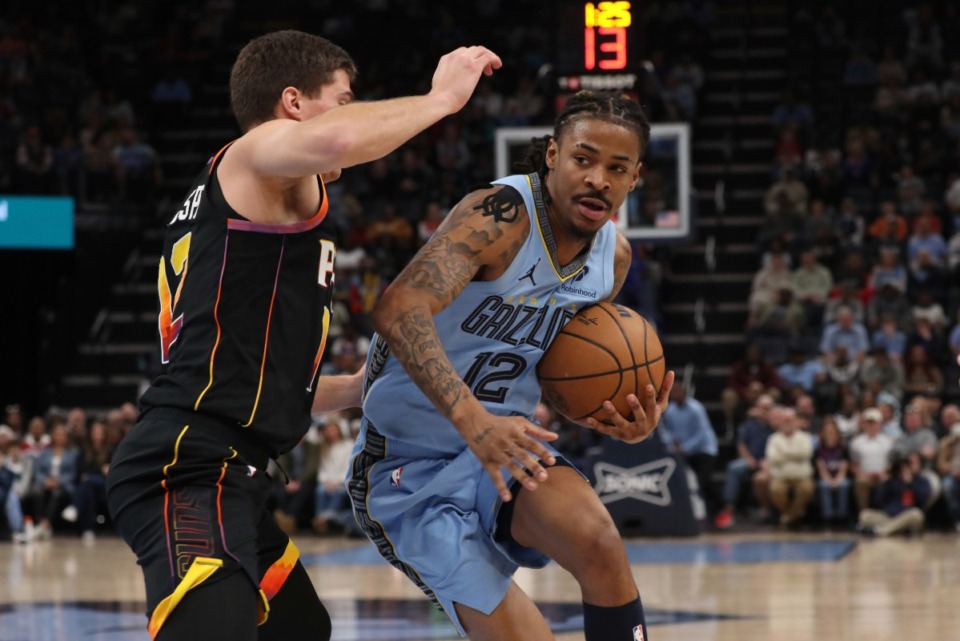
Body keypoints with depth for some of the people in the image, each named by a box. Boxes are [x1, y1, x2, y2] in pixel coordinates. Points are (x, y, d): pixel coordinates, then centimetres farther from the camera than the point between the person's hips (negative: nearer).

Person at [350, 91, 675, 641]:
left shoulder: (615, 257, 2)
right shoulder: (501, 215, -22)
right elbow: (400, 311, -37)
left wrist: (616, 419, -3)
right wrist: (472, 418, -50)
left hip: (504, 445, 6)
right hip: (411, 467, -6)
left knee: (597, 539, -25)